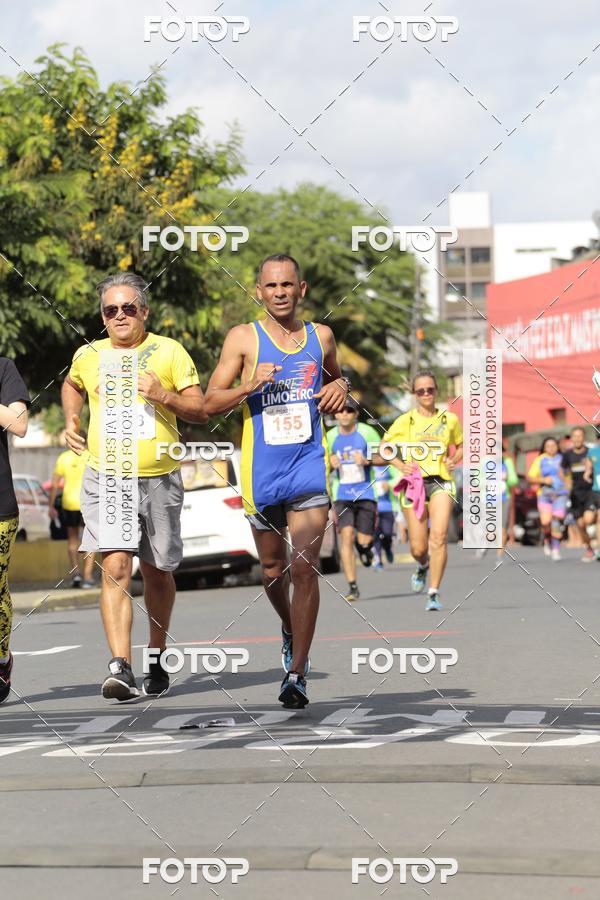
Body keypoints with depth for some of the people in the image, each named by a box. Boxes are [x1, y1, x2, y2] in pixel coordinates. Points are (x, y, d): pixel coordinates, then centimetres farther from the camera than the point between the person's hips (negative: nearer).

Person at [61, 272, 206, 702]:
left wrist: (165, 396, -16)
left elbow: (201, 410, 1)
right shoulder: (88, 355, 8)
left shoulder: (169, 352, 2)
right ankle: (120, 667, -24)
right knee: (116, 568, -16)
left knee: (158, 572, 11)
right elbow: (72, 385, 31)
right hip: (106, 478, 0)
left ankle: (157, 660, 29)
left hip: (160, 480, 0)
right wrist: (71, 420, 14)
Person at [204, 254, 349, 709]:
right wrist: (249, 386, -18)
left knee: (305, 567, -12)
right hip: (262, 470, 0)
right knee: (273, 568, 13)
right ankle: (292, 632, 43)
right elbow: (211, 402, -1)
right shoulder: (243, 338, 0)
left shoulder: (321, 336, 8)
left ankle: (297, 674, -12)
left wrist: (340, 387, 5)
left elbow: (337, 376, 28)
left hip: (309, 466, 0)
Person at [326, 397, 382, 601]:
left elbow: (385, 457, 2)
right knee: (346, 535, -14)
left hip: (366, 493, -1)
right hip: (342, 495, 1)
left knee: (364, 540, -5)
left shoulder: (367, 432, -2)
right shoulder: (330, 437, 6)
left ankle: (364, 546, 36)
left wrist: (367, 461, -17)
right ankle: (352, 587, -11)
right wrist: (330, 464, -9)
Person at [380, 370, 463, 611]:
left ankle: (434, 593, -14)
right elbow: (383, 447, 12)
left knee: (439, 537, -19)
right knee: (418, 547, 0)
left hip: (441, 482, 0)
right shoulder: (405, 421, 3)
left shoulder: (450, 419, 7)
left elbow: (461, 445, 22)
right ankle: (423, 566, 38)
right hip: (414, 483, 0)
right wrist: (399, 464, -5)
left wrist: (454, 460, 1)